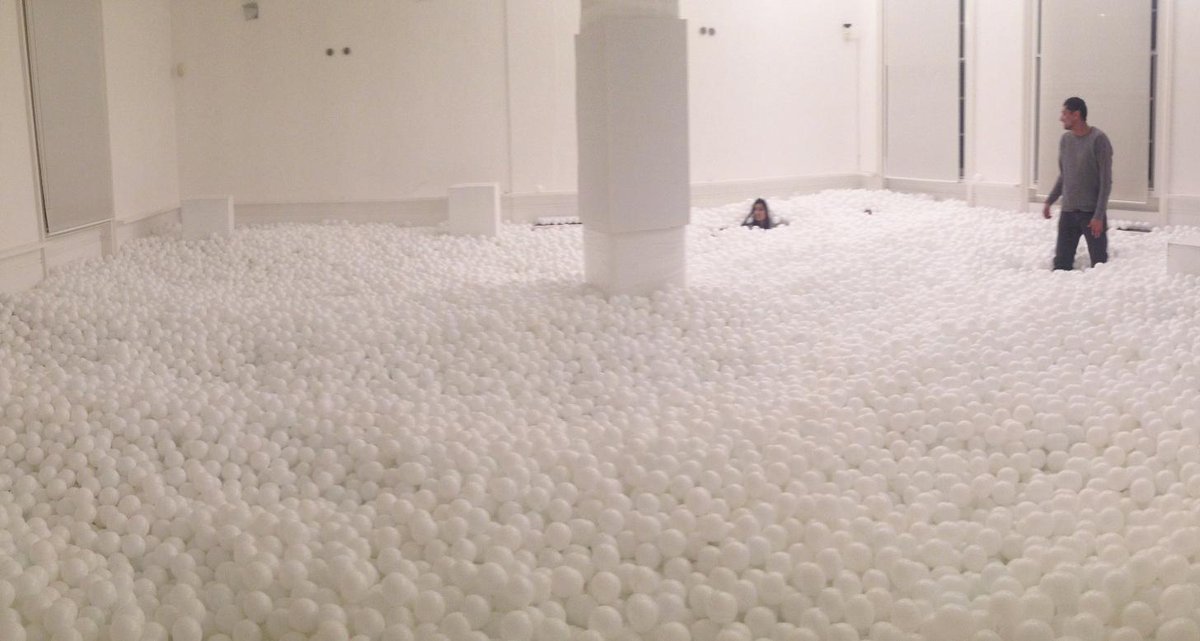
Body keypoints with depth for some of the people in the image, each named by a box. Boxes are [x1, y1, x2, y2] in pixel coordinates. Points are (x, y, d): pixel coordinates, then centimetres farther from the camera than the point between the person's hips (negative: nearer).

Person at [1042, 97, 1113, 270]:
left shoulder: (1098, 140, -10)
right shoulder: (1065, 140, 9)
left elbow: (1106, 181, -12)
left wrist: (1099, 216, -16)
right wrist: (1049, 201, 15)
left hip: (1092, 213, -6)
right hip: (1067, 212, 6)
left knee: (1099, 264, -4)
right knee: (1061, 263, 1)